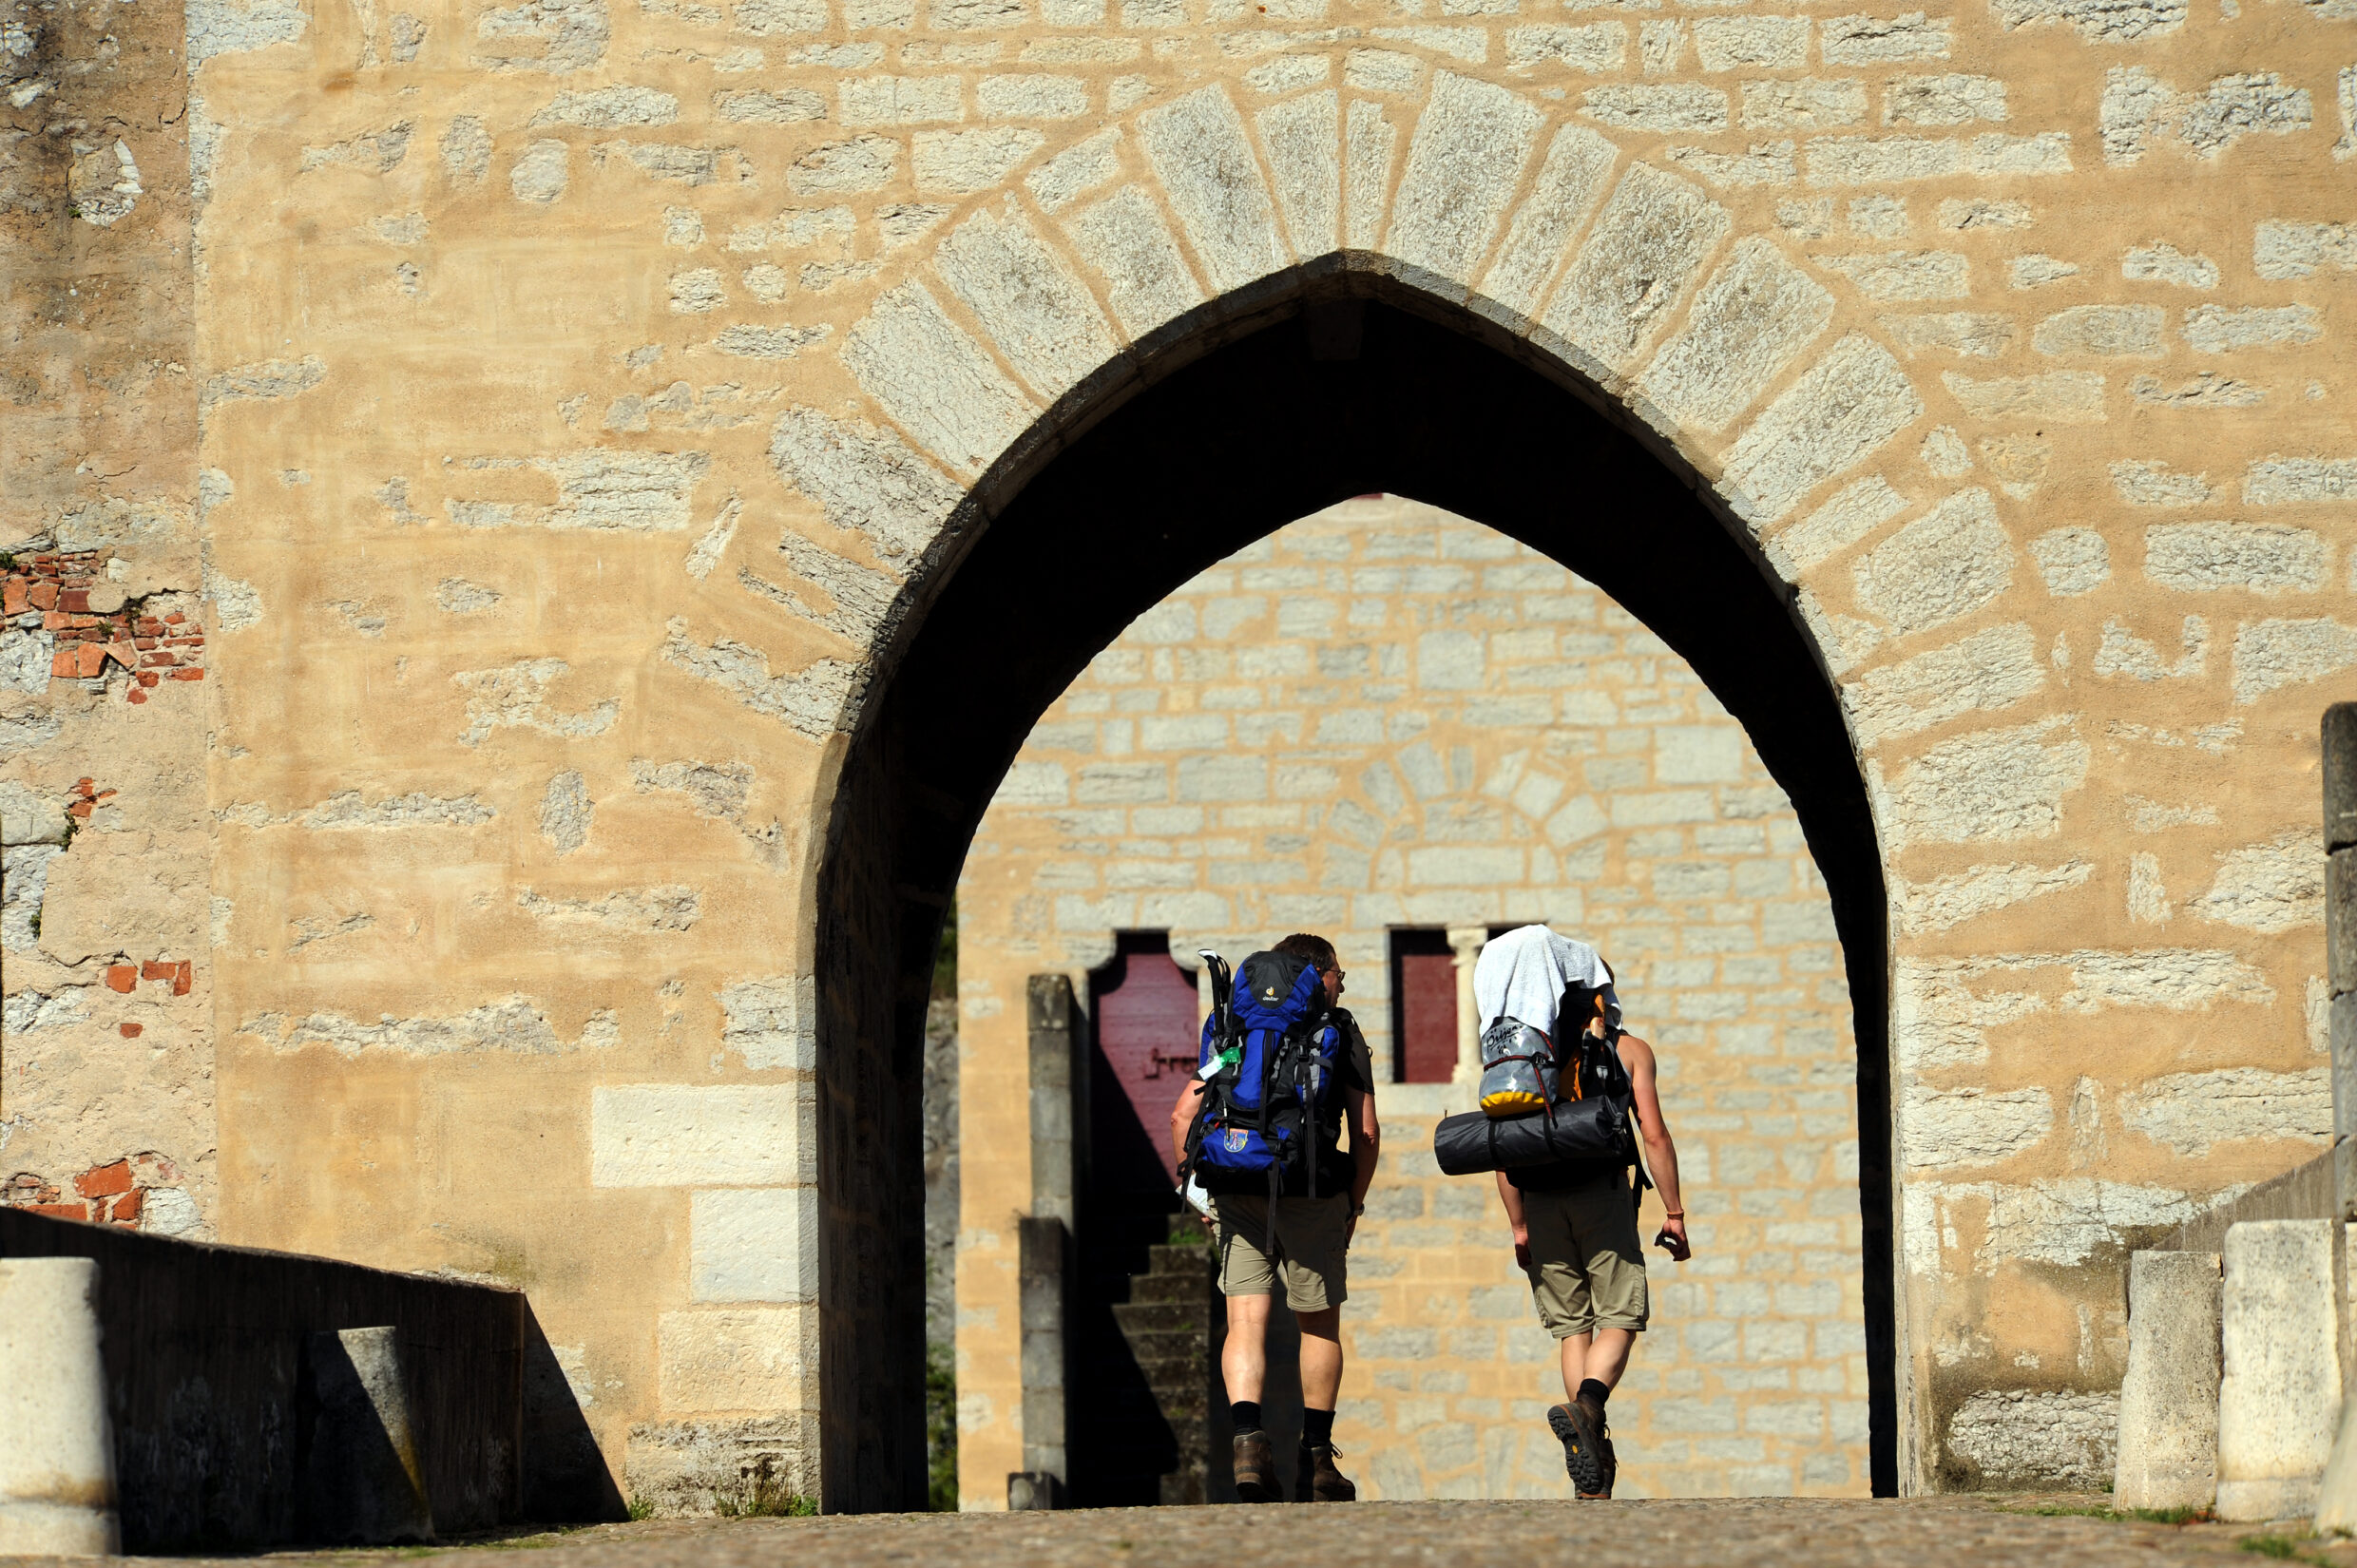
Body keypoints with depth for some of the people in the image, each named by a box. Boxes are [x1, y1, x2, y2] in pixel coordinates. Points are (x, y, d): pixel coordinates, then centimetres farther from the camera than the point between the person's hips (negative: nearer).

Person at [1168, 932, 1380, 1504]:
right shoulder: (1341, 1031, 9)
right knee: (1320, 1325, 12)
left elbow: (1183, 1115, 9)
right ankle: (1315, 1460, 13)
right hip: (1310, 1194, -2)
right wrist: (1354, 1205, 14)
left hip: (1237, 1194, 2)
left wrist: (1203, 1188, 15)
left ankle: (1248, 1439, -23)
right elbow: (1366, 1131, 4)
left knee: (1246, 1320, -2)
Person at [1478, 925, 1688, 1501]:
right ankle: (1587, 1404, -29)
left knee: (1573, 1325, 9)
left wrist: (1519, 1226, 11)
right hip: (1604, 1191, -3)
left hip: (1541, 1203, 3)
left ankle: (1593, 1474, 4)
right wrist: (1674, 1213, 2)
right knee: (1619, 1318, 2)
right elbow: (1654, 1135, -2)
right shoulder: (1628, 1050, 6)